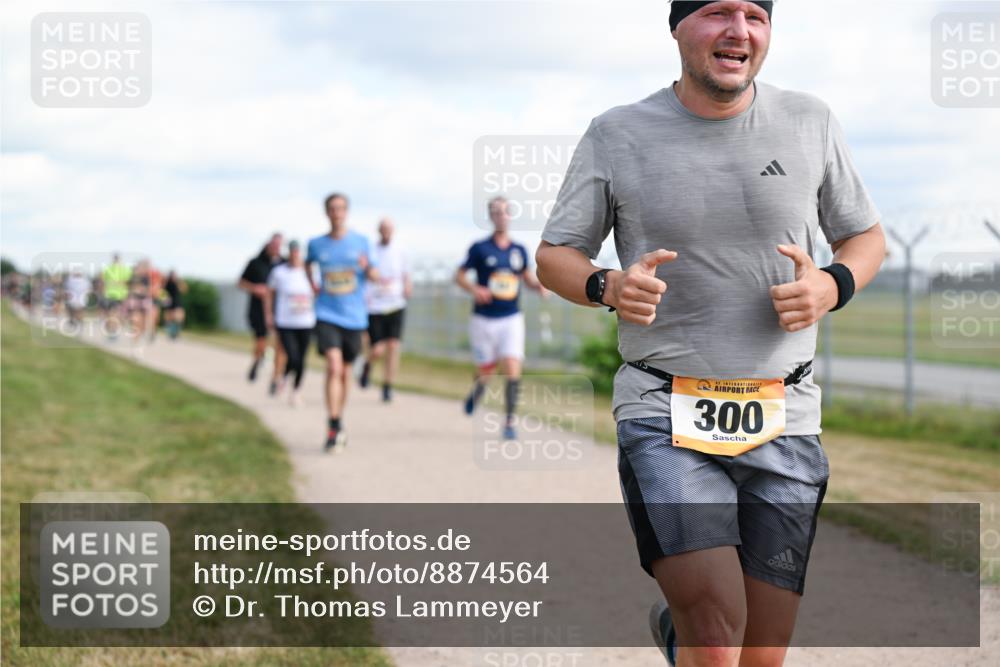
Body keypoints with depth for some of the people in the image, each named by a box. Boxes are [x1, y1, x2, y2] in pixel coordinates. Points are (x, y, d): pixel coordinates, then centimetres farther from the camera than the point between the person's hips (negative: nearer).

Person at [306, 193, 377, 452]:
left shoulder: (360, 242, 2)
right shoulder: (316, 244, 3)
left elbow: (373, 276, 4)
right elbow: (308, 263, 25)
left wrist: (367, 268, -19)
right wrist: (312, 285, 9)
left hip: (353, 316, 2)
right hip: (327, 315, -2)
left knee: (345, 372, 12)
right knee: (334, 367, -18)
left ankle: (339, 424, 30)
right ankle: (334, 429, -18)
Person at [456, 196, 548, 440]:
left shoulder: (519, 250, 6)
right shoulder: (480, 248, -4)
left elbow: (528, 277, 19)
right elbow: (459, 275, 2)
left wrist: (540, 285, -2)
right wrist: (474, 289, -18)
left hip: (511, 319, 2)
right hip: (484, 319, -2)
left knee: (513, 371, -13)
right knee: (486, 372, 8)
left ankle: (509, 421, -3)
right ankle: (475, 392, 43)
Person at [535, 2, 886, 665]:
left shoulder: (810, 123, 5)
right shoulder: (616, 134, 1)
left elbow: (867, 237, 16)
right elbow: (553, 257, 8)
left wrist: (832, 286, -7)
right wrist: (611, 288, -14)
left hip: (783, 421, 3)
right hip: (664, 417, -2)